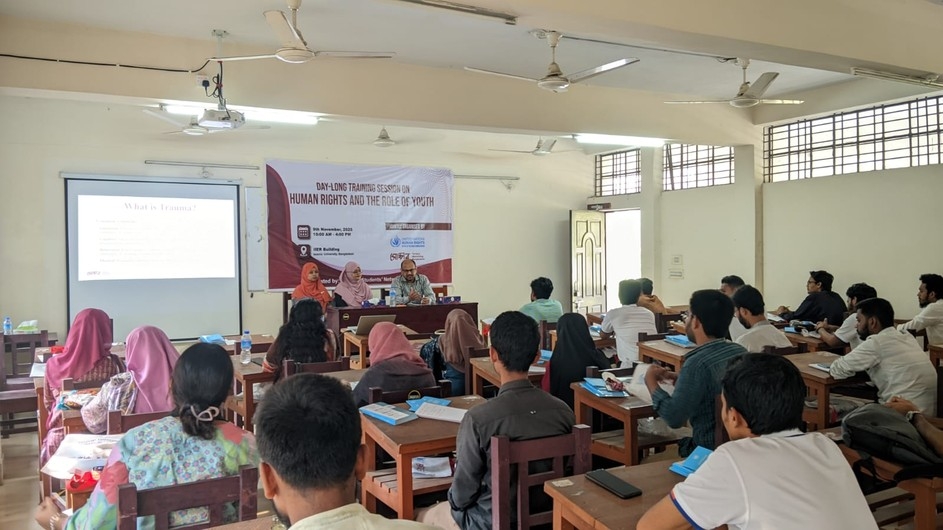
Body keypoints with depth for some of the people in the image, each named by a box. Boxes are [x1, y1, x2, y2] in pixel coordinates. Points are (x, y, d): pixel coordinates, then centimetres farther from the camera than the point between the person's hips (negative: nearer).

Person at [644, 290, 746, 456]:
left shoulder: (698, 363, -25)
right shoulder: (741, 352, 0)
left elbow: (673, 418, -22)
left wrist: (651, 381, -9)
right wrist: (678, 379, 12)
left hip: (711, 451, -7)